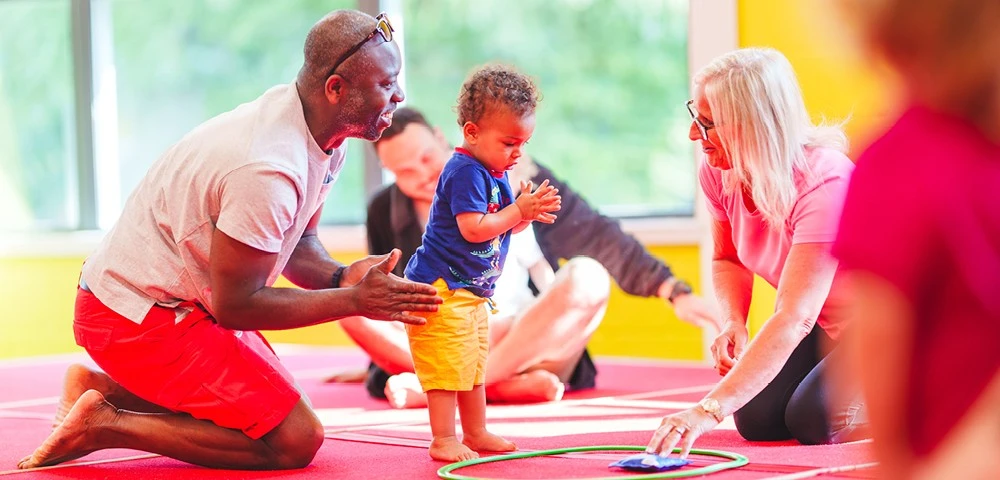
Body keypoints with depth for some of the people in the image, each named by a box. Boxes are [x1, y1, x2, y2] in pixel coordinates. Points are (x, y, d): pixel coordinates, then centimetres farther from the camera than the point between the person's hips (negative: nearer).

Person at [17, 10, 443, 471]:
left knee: (274, 407, 20)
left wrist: (340, 276, -10)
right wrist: (356, 300, -20)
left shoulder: (321, 139, -1)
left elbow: (298, 243, 12)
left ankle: (105, 389, 16)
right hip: (141, 318, -10)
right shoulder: (268, 170, -31)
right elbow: (235, 306, -23)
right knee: (295, 441, -11)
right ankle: (104, 425, -7)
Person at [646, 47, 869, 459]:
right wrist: (735, 325, -16)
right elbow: (728, 259, 7)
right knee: (758, 420, -12)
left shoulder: (825, 181, -36)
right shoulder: (718, 171, -15)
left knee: (812, 421, -23)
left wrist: (709, 410, -50)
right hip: (819, 322, 7)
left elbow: (793, 319, -43)